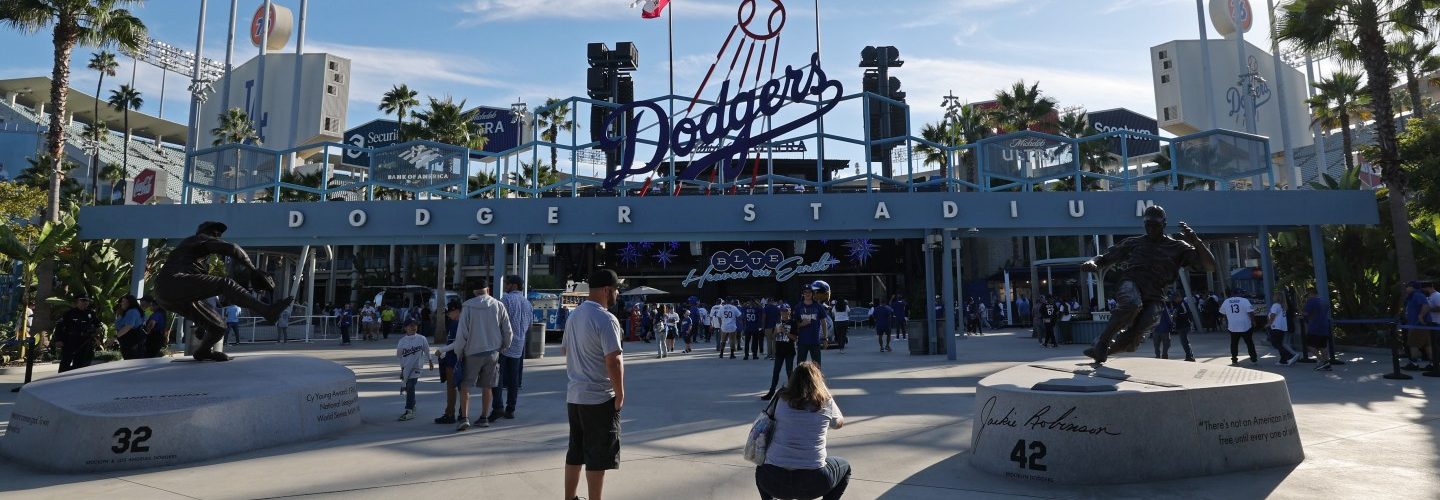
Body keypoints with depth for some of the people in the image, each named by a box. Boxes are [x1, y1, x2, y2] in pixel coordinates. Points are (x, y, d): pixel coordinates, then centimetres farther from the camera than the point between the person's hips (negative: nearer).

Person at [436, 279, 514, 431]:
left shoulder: (467, 306, -5)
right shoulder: (498, 305, 1)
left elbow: (462, 333, -8)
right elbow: (508, 331, 2)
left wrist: (458, 352, 4)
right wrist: (503, 347, 18)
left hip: (473, 352, -2)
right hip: (493, 352, 3)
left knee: (465, 386, 5)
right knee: (486, 386, 12)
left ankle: (464, 418, -6)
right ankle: (484, 418, 17)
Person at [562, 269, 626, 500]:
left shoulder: (574, 315, 10)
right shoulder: (605, 319, -18)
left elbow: (564, 349, 20)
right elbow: (613, 361, -22)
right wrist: (620, 394, -13)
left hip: (573, 395, 8)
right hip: (599, 398, -8)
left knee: (575, 452, 17)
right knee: (598, 457, 2)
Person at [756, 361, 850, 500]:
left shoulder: (782, 401, 4)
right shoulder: (826, 402, 1)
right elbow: (839, 423, 19)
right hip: (812, 481, -2)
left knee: (761, 469, 37)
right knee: (844, 466, 27)